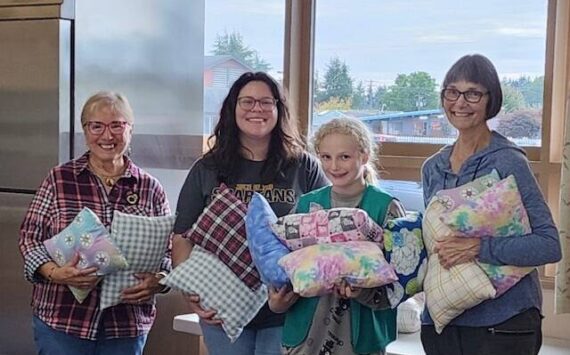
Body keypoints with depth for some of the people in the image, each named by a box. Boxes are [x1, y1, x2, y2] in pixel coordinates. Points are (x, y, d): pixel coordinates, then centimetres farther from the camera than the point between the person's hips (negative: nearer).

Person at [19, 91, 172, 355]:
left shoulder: (150, 188, 4)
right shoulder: (58, 180, 1)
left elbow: (168, 249, 7)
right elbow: (29, 237, 1)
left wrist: (156, 281, -12)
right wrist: (55, 273, -16)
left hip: (128, 324, 2)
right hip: (61, 321, -1)